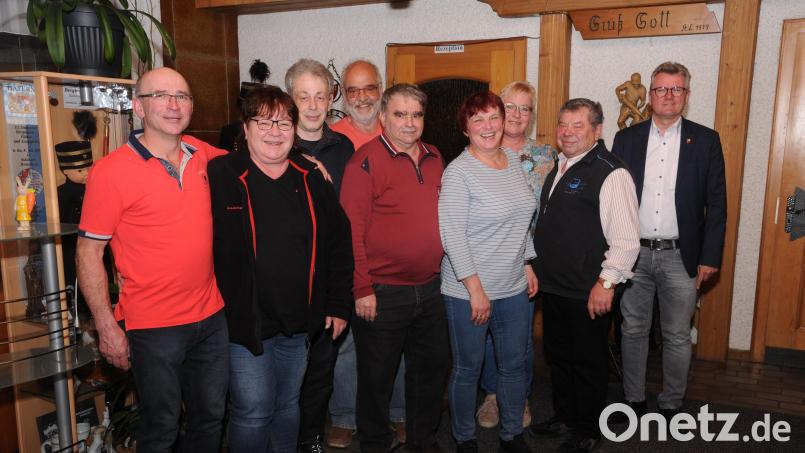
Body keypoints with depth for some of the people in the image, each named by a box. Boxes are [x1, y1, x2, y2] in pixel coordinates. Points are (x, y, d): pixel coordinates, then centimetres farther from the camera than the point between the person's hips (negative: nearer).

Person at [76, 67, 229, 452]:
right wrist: (106, 327, -11)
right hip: (154, 328, -5)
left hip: (211, 316, 5)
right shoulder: (111, 171, -13)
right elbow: (88, 252, -10)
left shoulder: (204, 155, 2)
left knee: (210, 419, 20)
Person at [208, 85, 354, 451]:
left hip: (300, 324, 4)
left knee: (288, 405, 20)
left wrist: (339, 304, 6)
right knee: (253, 413, 4)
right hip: (245, 322, -4)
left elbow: (340, 241, 8)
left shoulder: (312, 180, 3)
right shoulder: (220, 176, -11)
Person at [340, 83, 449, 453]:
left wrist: (438, 271, 13)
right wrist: (362, 289, -16)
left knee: (431, 367, 19)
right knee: (377, 377, 10)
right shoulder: (366, 160, -12)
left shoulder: (434, 158, 8)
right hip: (382, 293, -6)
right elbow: (352, 228, -15)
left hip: (429, 289, 7)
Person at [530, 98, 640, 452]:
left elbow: (626, 240, -19)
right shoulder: (557, 167, 11)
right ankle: (563, 417, 40)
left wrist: (606, 283, -19)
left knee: (587, 363, 9)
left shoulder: (610, 174, -16)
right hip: (551, 287, 8)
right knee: (558, 356, 21)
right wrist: (537, 267, 18)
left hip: (587, 294, -8)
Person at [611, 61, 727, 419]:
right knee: (633, 331, 12)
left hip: (681, 256, -1)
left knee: (677, 337, 9)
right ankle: (633, 399, 28)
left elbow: (716, 204, 1)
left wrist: (710, 257, -4)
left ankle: (671, 405, 27)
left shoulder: (705, 140, 1)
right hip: (633, 253, 1)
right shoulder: (626, 139, 4)